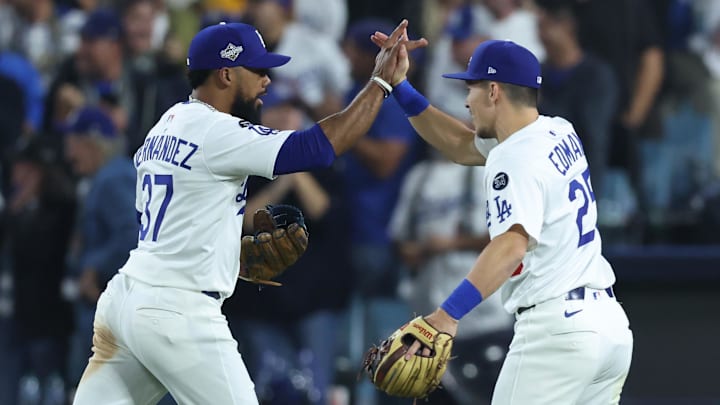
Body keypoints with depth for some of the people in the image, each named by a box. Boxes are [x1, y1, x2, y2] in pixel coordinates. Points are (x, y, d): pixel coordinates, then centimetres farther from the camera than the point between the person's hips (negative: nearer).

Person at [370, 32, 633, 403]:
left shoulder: (518, 159, -14)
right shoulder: (559, 133, 12)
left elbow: (511, 245, -31)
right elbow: (461, 147, 25)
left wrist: (447, 315, -41)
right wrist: (400, 87, 19)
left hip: (556, 331, -9)